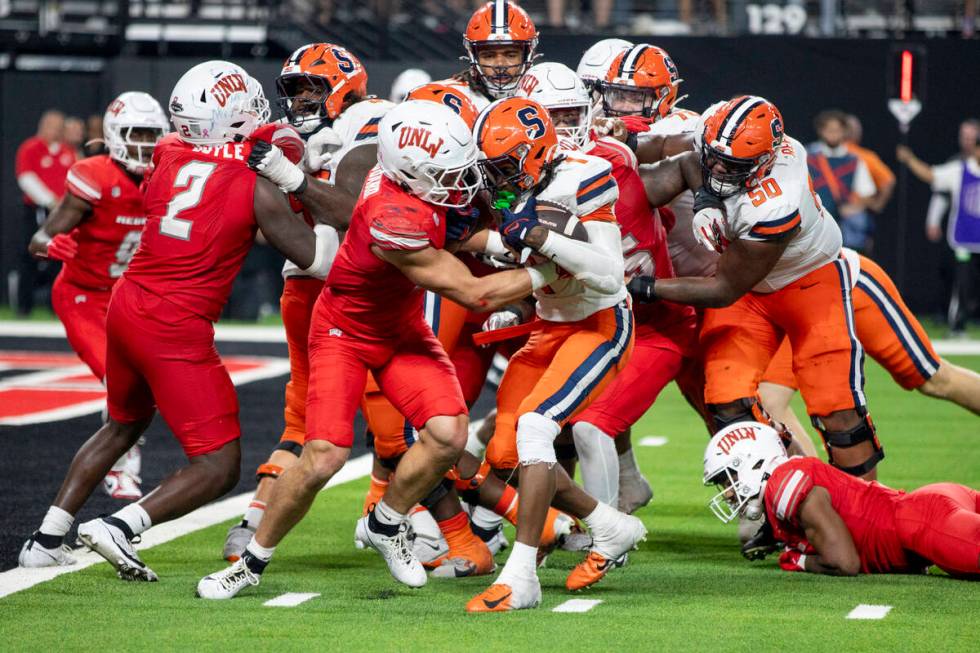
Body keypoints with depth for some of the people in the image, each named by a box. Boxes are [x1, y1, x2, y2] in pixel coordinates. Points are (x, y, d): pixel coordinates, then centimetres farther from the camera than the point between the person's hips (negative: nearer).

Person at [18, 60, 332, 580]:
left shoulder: (168, 156, 4)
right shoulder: (256, 188, -10)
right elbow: (317, 259, -6)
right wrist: (298, 182, 4)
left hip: (126, 307, 7)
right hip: (177, 333, -7)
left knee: (125, 424, 31)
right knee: (219, 467, -1)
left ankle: (46, 539, 29)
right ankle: (120, 527, -17)